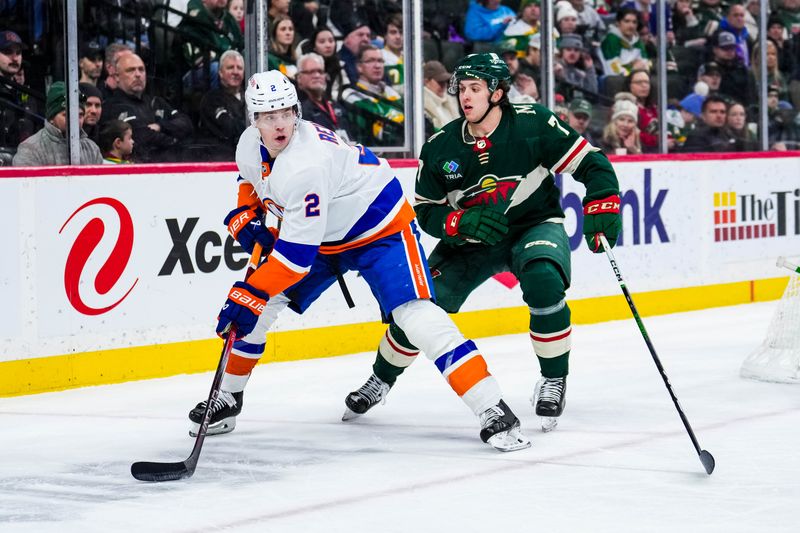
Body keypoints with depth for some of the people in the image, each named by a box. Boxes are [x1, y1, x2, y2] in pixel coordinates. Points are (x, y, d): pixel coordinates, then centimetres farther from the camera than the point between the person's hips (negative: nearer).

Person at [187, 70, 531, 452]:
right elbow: (251, 181, 17)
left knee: (414, 313, -26)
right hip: (325, 237, 9)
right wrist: (244, 217, -3)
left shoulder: (306, 164, -36)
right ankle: (227, 399, 19)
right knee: (257, 305, 0)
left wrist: (249, 292, -34)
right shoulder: (250, 144, -10)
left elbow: (297, 251, -37)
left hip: (381, 228, -8)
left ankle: (493, 411, -27)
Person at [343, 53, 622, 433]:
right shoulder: (440, 147, -10)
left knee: (543, 283, -34)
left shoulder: (533, 124, -18)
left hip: (535, 227, -3)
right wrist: (462, 222, -23)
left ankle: (554, 381, -13)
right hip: (469, 241, 3)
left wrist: (602, 206, -27)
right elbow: (427, 213, -4)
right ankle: (381, 379, 22)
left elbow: (590, 162, -13)